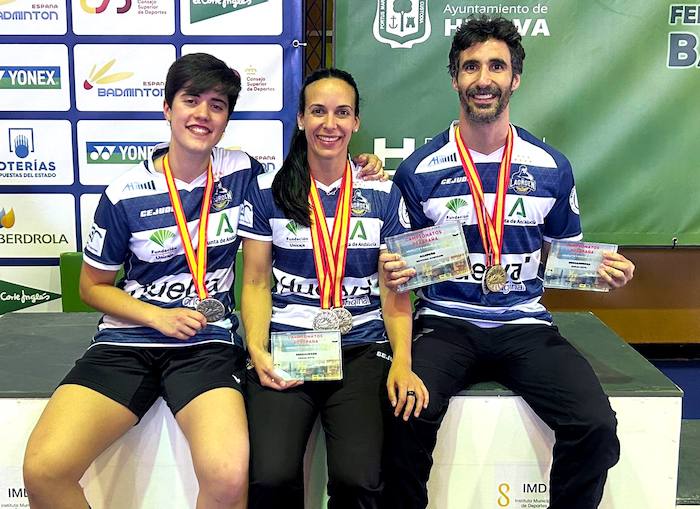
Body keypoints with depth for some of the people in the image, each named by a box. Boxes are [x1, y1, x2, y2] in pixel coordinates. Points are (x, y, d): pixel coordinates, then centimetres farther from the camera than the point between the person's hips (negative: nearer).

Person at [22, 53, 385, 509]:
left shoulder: (243, 173, 2)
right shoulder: (125, 195, 0)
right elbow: (93, 287, 10)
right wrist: (159, 316, -7)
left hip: (208, 341, 0)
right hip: (127, 340, 1)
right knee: (44, 469, -21)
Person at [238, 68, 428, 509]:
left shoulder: (383, 194, 8)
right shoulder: (267, 190, 7)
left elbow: (395, 289, 5)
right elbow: (256, 282, 7)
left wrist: (402, 362, -10)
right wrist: (257, 350, -9)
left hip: (361, 349, 0)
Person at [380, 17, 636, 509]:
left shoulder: (551, 168, 6)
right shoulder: (419, 170, 1)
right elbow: (405, 261, 8)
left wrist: (602, 268, -5)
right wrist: (395, 270, -15)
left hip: (525, 324, 2)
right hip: (445, 322, -1)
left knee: (597, 427, -20)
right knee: (410, 417, -29)